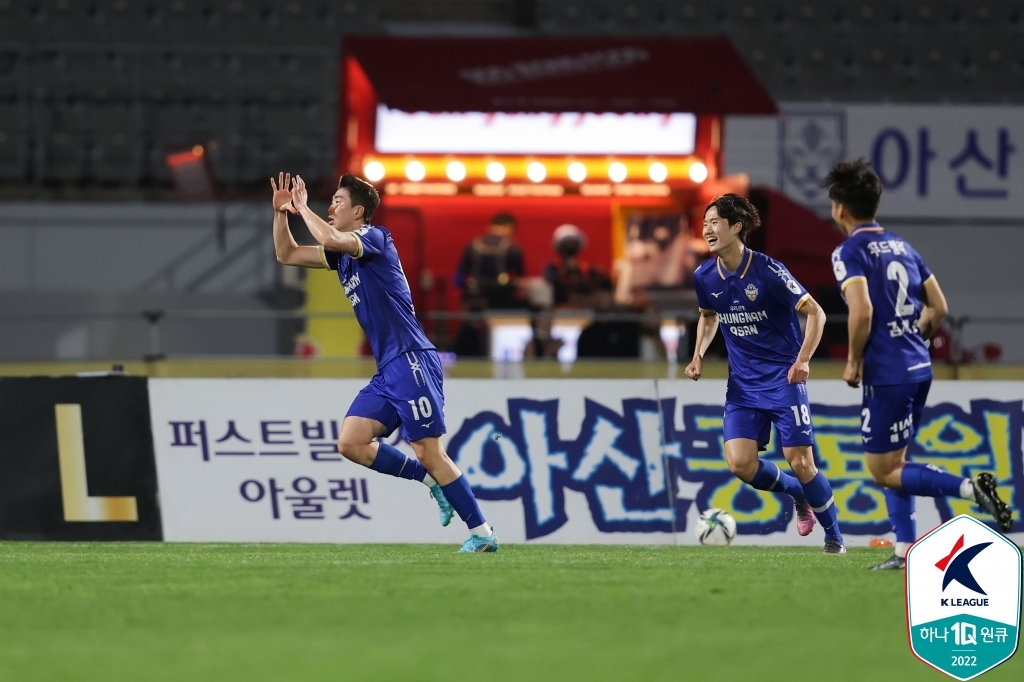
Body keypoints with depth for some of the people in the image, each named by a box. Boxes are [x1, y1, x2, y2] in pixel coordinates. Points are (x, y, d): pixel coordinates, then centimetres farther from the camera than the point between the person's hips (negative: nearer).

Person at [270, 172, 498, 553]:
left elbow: (330, 238, -27)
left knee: (428, 452, -10)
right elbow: (287, 255, 23)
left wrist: (302, 207, -11)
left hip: (411, 361, -9)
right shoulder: (342, 253, 17)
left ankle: (482, 533, -3)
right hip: (388, 371, 9)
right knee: (350, 443, 0)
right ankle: (434, 483, 9)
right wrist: (281, 213, 8)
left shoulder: (375, 238, -8)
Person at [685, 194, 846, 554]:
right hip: (742, 384, 5)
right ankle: (798, 494, 18)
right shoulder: (705, 277, -1)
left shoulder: (768, 271, -17)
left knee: (800, 462, -8)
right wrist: (699, 355, 5)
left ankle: (834, 537, 13)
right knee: (740, 462, -12)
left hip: (783, 379, -5)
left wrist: (803, 360, -23)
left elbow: (815, 313, -11)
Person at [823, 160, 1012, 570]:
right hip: (919, 368, 8)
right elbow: (939, 308, 15)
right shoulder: (901, 247, 14)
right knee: (893, 465, 17)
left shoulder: (850, 252, -11)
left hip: (887, 375, -8)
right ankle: (907, 550, 13)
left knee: (884, 472, -2)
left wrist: (854, 361, -10)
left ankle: (969, 488, -18)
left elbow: (862, 311, -24)